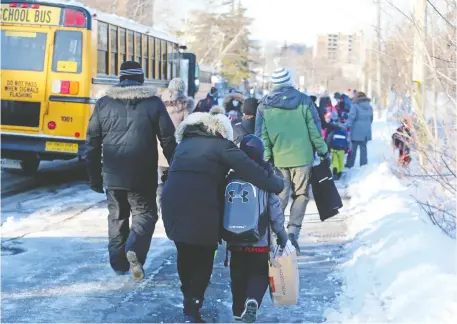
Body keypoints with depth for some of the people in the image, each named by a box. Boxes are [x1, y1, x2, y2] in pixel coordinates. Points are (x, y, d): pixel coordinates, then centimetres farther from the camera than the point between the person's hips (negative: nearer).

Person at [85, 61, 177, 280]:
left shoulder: (103, 104, 4)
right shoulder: (154, 103, -2)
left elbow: (92, 143, 6)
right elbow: (168, 141, -2)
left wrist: (94, 176, 14)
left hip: (113, 174, 2)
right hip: (143, 177, -2)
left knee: (117, 216, 16)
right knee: (144, 213, 8)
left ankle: (119, 262, 20)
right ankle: (135, 249, -16)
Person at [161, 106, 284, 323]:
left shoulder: (185, 142, 26)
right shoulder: (221, 145, 7)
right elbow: (250, 170, -2)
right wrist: (277, 185, 5)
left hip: (172, 201, 5)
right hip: (202, 205, -5)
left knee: (185, 254, 20)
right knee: (203, 258, 7)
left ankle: (189, 300, 31)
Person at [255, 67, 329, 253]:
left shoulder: (264, 106, 3)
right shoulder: (303, 100, -1)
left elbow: (261, 135, 1)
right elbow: (315, 129, -1)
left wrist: (265, 159, 4)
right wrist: (323, 151, 7)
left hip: (278, 159, 2)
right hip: (302, 157, -2)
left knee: (280, 196, 11)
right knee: (301, 195, 9)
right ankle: (293, 231, -4)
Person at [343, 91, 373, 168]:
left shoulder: (355, 106, -10)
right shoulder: (369, 107, 11)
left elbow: (351, 118, -18)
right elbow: (371, 119, 20)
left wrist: (345, 126, -18)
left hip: (356, 131, -5)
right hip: (366, 131, 5)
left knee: (353, 148, 2)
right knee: (363, 148, 11)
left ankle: (349, 164, 6)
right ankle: (364, 164, 12)